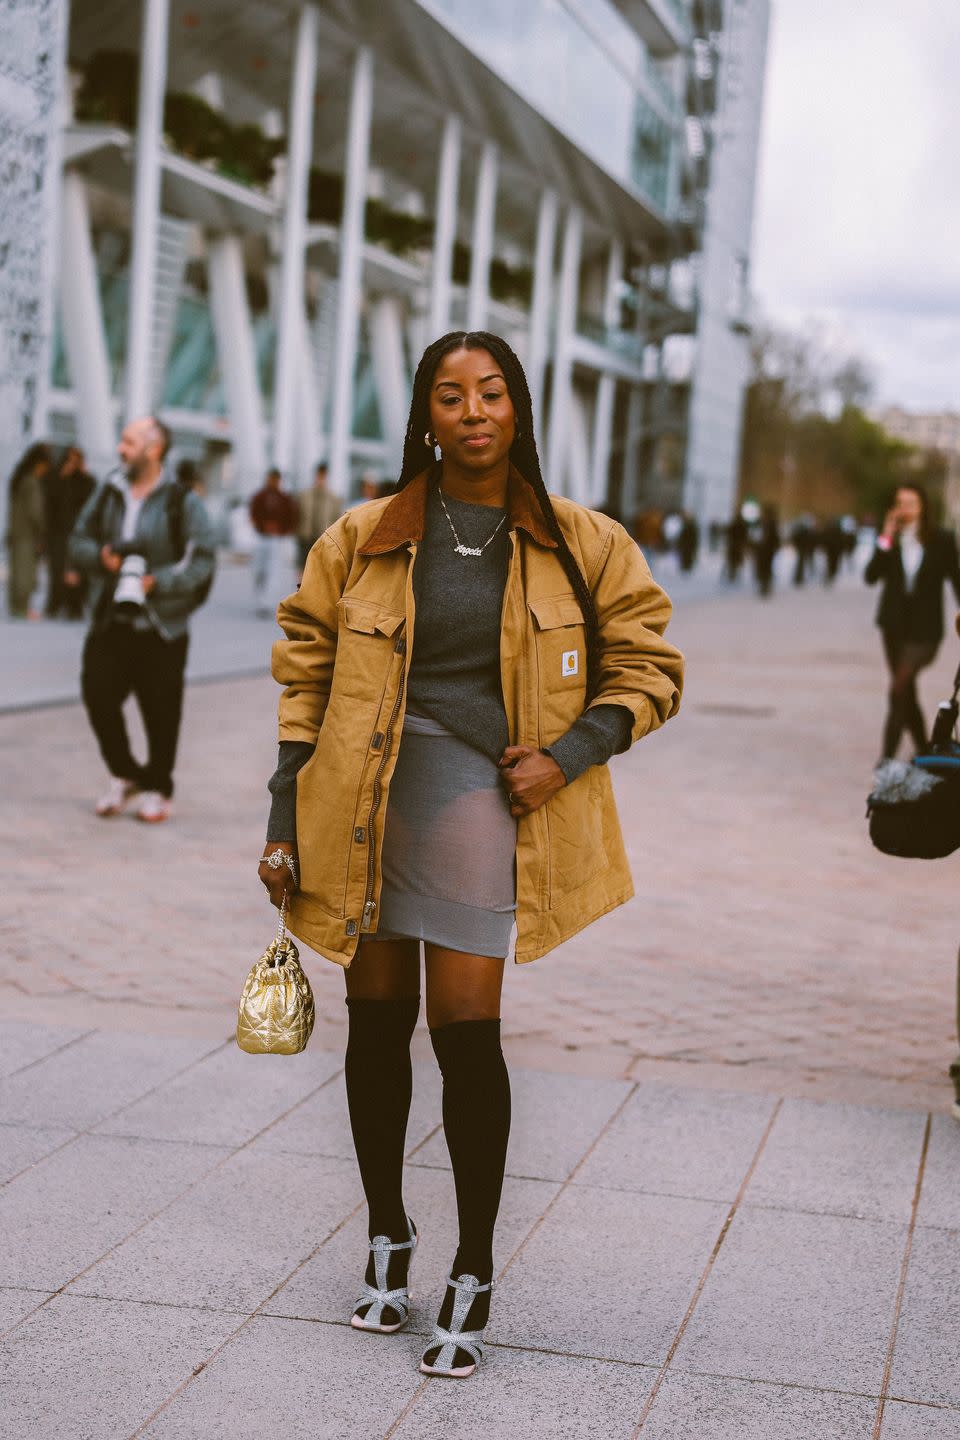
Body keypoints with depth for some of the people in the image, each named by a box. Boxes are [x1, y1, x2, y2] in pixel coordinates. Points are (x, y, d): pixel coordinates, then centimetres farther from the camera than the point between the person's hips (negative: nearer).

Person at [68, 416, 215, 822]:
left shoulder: (182, 503, -5)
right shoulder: (108, 494, 9)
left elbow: (201, 561, -8)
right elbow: (78, 542, 13)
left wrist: (159, 582, -21)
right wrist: (100, 556, -9)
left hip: (161, 627, -4)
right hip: (109, 623, 4)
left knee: (161, 711, 1)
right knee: (99, 698, 0)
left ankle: (157, 788, 18)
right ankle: (124, 774, 21)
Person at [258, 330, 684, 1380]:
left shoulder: (580, 544, 2)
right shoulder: (362, 539, 4)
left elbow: (648, 665, 8)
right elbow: (305, 672, 7)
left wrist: (567, 754, -7)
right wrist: (284, 823, 4)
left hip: (478, 796, -2)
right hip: (361, 800, 2)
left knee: (465, 1030, -7)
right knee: (377, 1024, 10)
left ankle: (473, 1278, 7)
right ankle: (387, 1240, 29)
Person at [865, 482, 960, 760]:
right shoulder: (890, 540, 3)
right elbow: (871, 576, -9)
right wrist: (885, 540, -16)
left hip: (925, 628, -4)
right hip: (895, 625, 4)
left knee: (900, 686, -20)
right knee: (907, 694, 12)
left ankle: (887, 755, -20)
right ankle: (924, 752, 29)